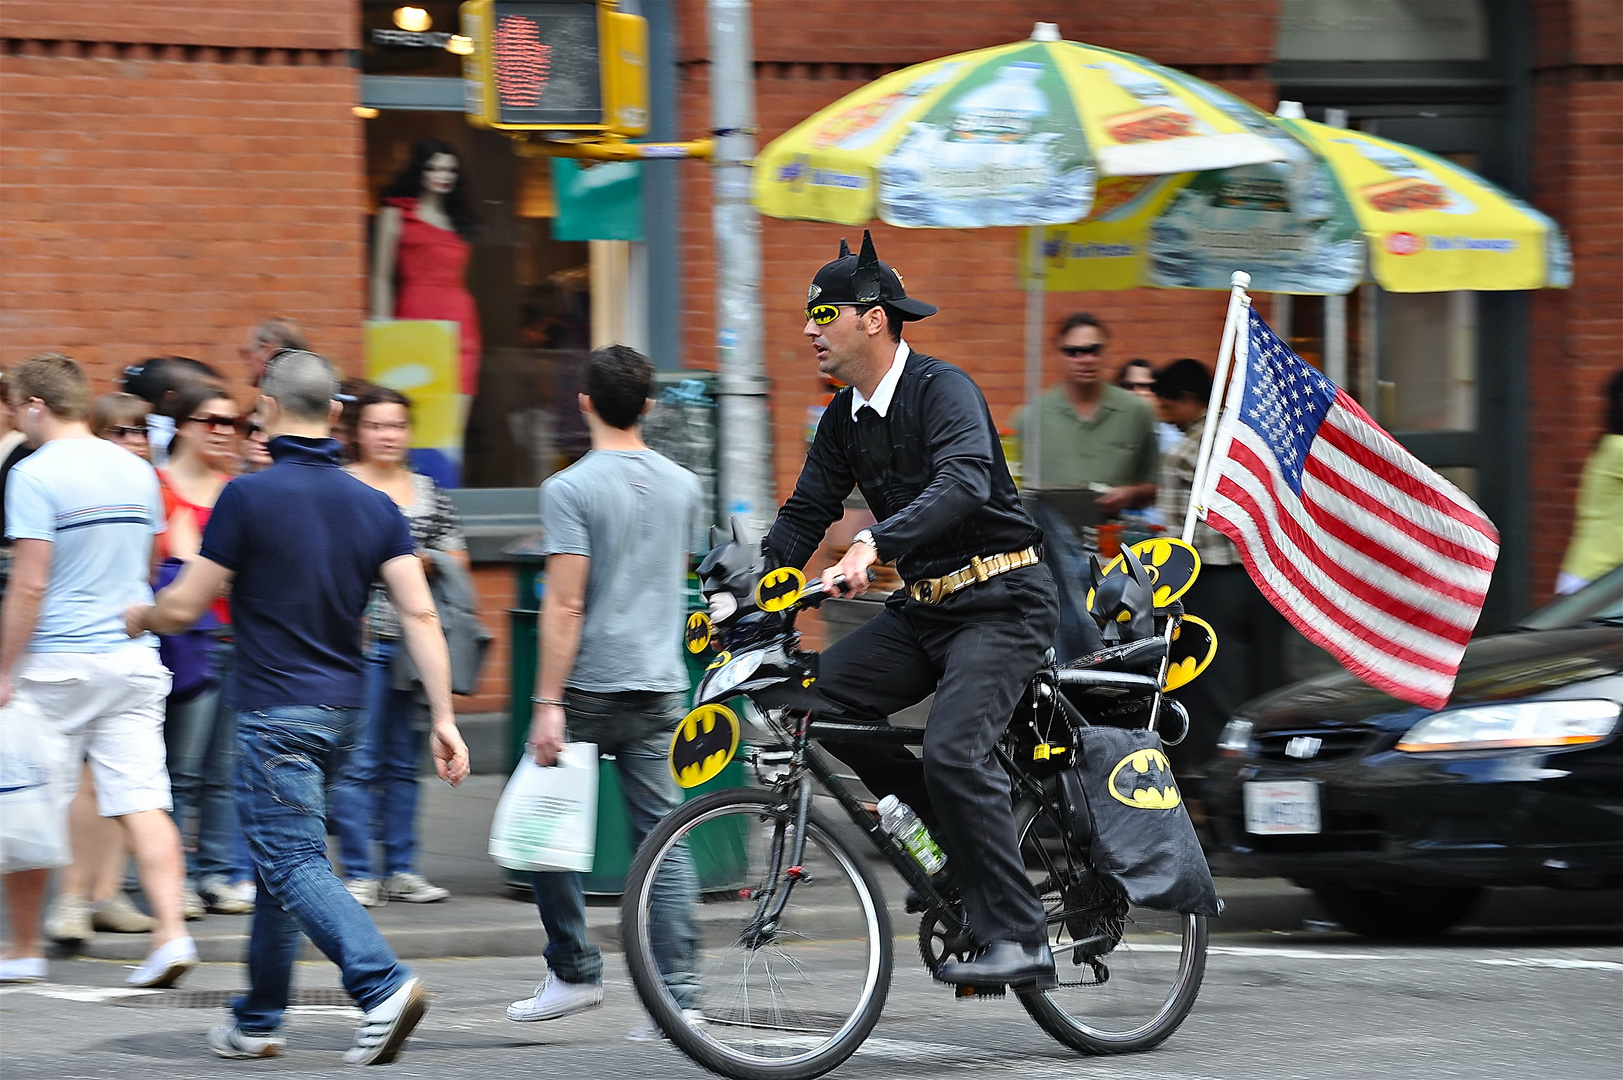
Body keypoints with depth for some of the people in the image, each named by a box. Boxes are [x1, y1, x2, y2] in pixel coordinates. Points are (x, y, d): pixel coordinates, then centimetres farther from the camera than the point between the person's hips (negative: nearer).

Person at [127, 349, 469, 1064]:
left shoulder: (249, 496, -12)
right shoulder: (374, 506, 4)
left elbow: (182, 608, -9)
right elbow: (420, 613, -4)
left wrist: (139, 617, 14)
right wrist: (444, 717, -4)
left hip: (275, 710, -7)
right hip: (343, 710, 7)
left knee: (295, 863, -9)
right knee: (282, 855, 18)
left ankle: (384, 985, -29)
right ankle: (257, 1020, 25)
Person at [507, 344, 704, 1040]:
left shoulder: (571, 489, -11)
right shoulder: (683, 486, 8)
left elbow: (565, 604, -16)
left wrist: (549, 702, -16)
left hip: (590, 691, -5)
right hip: (660, 690, 5)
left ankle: (574, 973, 11)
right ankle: (679, 995, -2)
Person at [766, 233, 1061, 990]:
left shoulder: (942, 388, -16)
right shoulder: (844, 419, 10)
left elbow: (966, 480, -34)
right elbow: (805, 515, 13)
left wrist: (873, 545, -47)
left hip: (1002, 601, -8)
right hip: (924, 606, 8)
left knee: (952, 750, -26)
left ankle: (1019, 942, -22)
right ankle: (952, 833, 5)